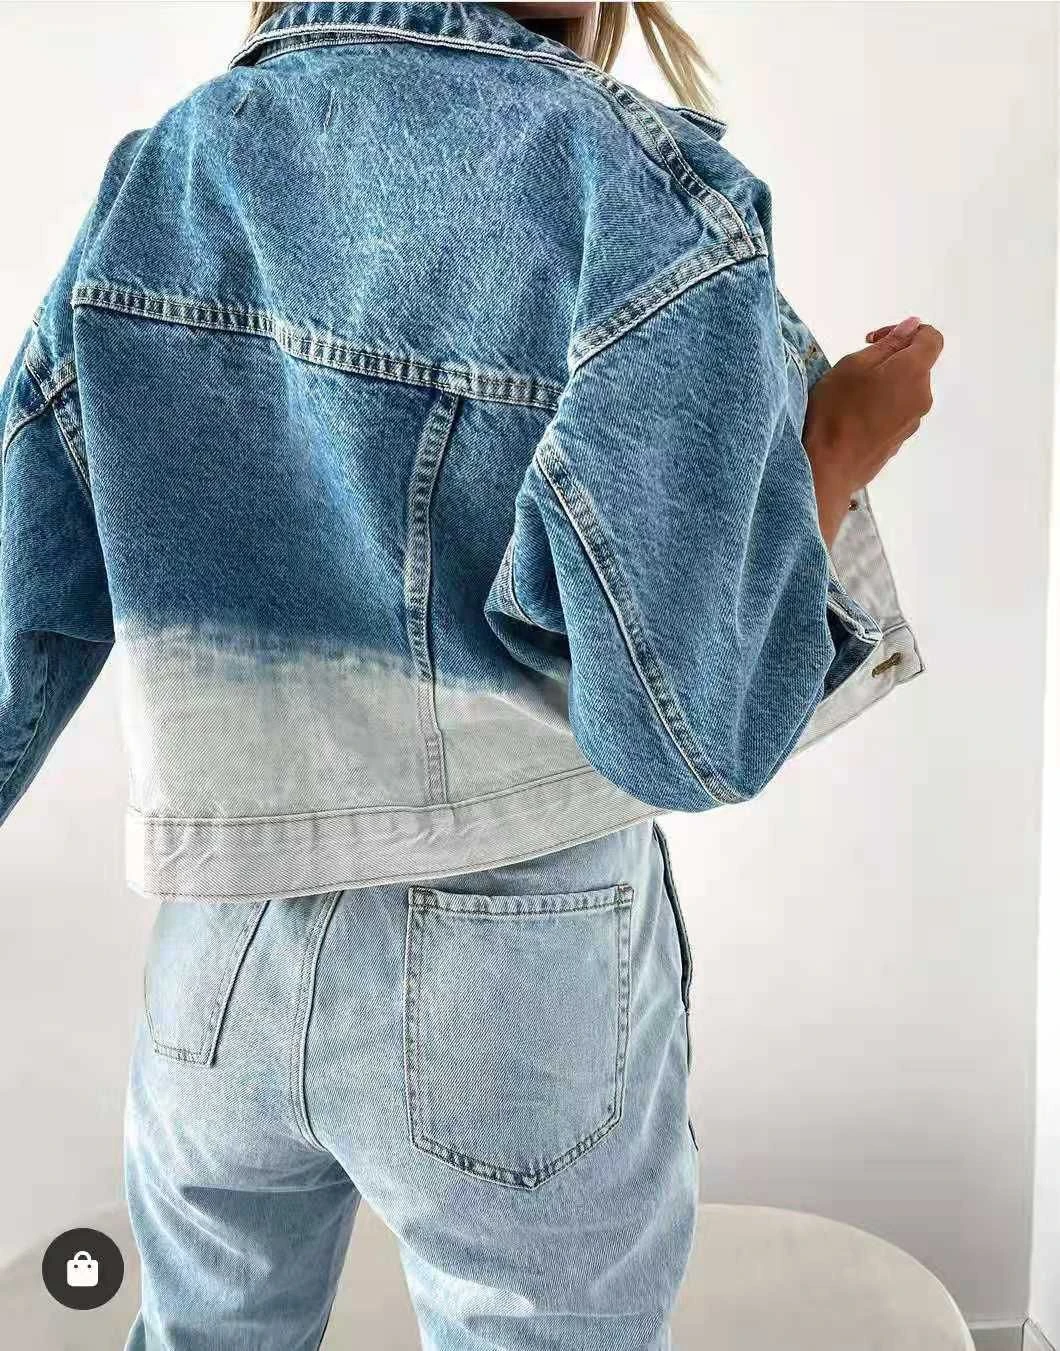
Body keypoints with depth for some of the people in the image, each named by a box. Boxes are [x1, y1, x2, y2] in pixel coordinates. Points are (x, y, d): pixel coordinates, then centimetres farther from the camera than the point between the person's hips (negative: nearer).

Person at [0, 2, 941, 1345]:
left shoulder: (156, 174, -2)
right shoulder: (641, 183, -17)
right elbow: (687, 725, -20)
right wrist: (840, 447, -5)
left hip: (216, 960, 5)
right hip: (523, 982, -4)